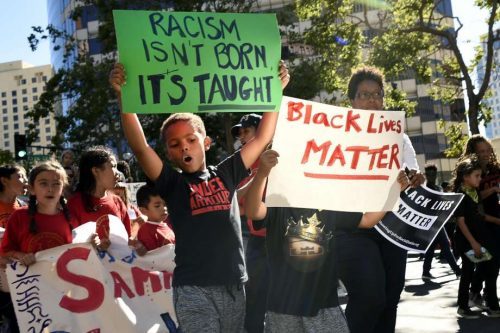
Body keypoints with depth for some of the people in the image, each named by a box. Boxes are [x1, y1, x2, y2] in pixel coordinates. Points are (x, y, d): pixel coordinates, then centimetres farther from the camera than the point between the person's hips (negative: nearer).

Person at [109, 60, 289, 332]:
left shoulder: (225, 174, 10)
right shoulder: (172, 183, 2)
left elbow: (262, 138, 12)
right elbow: (139, 146, -11)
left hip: (234, 286, 4)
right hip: (193, 289, -4)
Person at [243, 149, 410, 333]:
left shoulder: (329, 207, 6)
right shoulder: (276, 206, -9)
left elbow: (368, 219, 11)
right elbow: (252, 211, -30)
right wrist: (262, 172, -47)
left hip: (325, 306, 3)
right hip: (284, 308, -3)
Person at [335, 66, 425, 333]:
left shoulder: (398, 136, 15)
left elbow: (412, 177, 14)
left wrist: (416, 180, -9)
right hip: (354, 226, -5)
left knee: (389, 299, 10)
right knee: (369, 297, -19)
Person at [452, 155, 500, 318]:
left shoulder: (474, 192, 9)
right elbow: (461, 222, -18)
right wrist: (473, 243, -21)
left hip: (481, 237, 8)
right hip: (467, 240, -8)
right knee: (468, 273, 0)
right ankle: (463, 307, 14)